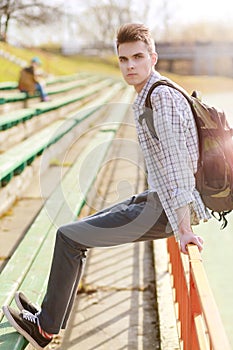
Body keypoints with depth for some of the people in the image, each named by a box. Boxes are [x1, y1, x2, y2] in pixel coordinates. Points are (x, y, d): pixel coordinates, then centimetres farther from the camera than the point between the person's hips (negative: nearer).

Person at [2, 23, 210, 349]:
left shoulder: (163, 98, -20)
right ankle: (52, 316, 26)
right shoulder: (147, 97, 12)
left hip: (164, 211, -10)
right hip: (158, 199, 10)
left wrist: (183, 229, -27)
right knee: (81, 228, 17)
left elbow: (176, 165, -26)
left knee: (68, 237, -6)